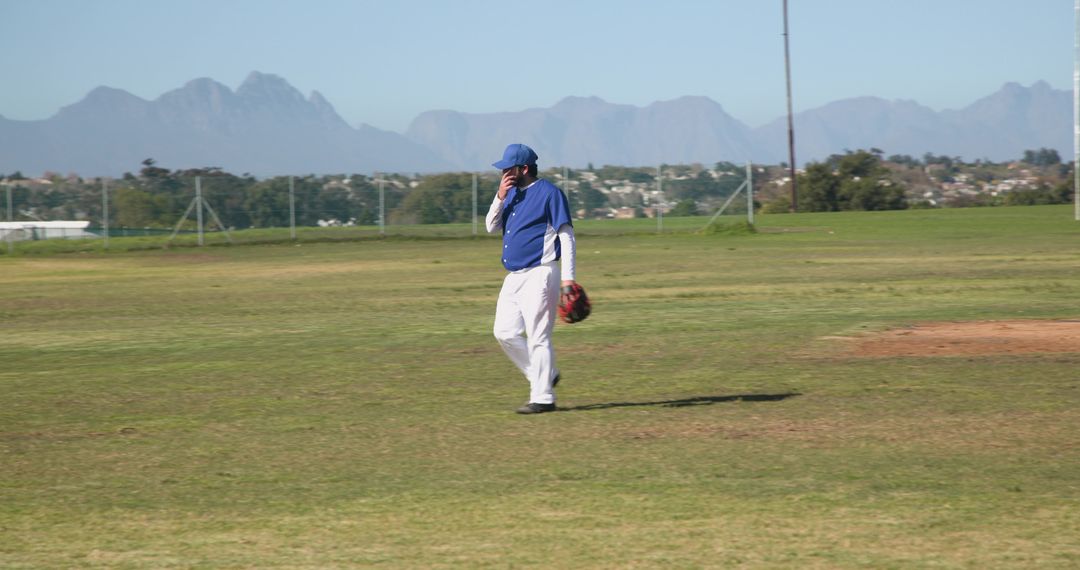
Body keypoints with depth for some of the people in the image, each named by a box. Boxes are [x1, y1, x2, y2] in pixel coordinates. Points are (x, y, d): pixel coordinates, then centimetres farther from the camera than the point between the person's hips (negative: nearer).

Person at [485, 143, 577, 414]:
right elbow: (491, 227, 13)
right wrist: (500, 197, -3)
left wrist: (568, 278, -19)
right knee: (505, 333, 6)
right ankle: (546, 375, 19)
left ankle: (543, 398, -3)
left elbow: (566, 236, -12)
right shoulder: (512, 193, 15)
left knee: (538, 337, -8)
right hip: (514, 277, 9)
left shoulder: (549, 193, -9)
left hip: (539, 275, -9)